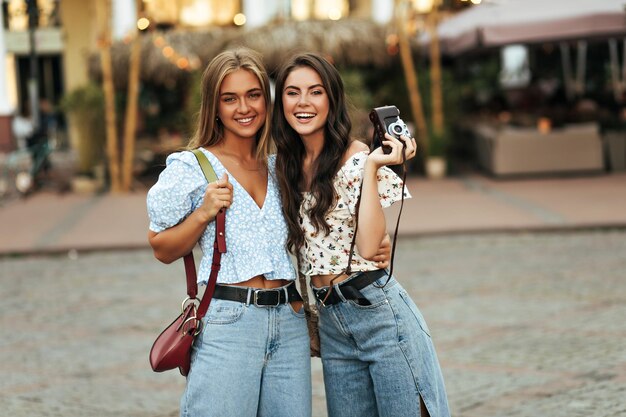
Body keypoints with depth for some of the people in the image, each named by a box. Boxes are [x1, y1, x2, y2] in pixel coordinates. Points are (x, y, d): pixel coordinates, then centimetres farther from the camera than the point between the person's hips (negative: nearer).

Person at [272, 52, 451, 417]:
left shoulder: (357, 158, -8)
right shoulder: (288, 167, 10)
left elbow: (368, 246, -19)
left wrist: (371, 168, -20)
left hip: (380, 313, -6)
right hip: (331, 323, 6)